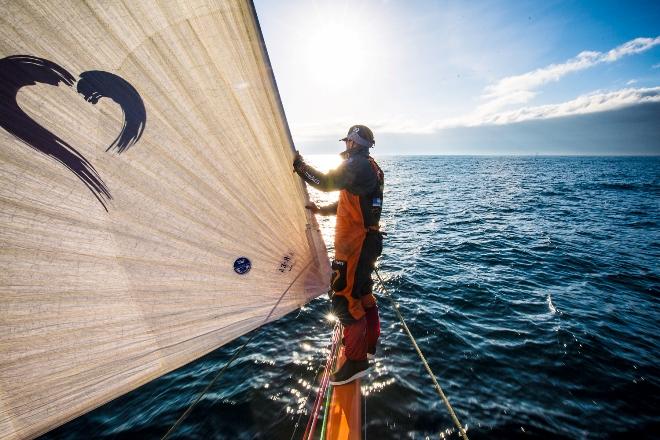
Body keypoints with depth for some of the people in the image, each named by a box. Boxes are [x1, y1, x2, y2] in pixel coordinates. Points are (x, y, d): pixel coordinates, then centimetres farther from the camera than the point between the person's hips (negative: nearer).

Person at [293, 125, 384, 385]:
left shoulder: (359, 164, -13)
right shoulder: (367, 167, 20)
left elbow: (328, 182, -23)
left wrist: (299, 165, -9)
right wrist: (321, 210, 17)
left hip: (355, 245, -11)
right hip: (364, 241, 11)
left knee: (344, 297, -5)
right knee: (362, 292, 19)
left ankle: (356, 361, 8)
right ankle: (369, 346, 36)